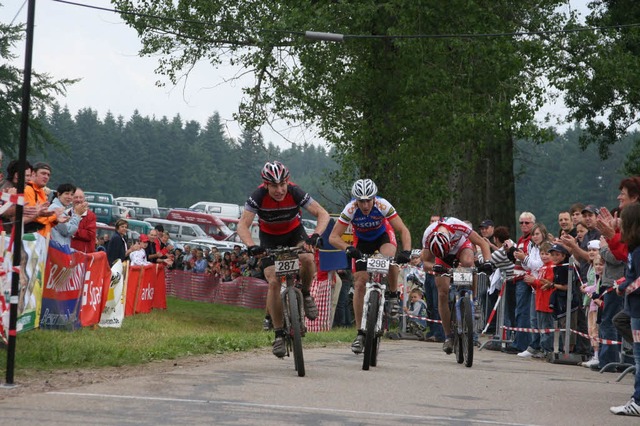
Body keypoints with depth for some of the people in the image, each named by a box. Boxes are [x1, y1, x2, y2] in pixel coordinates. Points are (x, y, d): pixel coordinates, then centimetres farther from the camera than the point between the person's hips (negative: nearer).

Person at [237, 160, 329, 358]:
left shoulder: (295, 193, -27)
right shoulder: (258, 197, -28)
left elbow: (323, 214, -30)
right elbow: (243, 225, -32)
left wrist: (314, 236, -48)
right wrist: (251, 246, -51)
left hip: (294, 232, 0)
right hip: (270, 238, 0)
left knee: (307, 259, -32)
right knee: (274, 282, -16)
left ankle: (305, 294, -2)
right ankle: (279, 334, -7)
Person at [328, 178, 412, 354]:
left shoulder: (383, 205, -33)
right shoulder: (350, 209, -31)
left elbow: (403, 230, -31)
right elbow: (333, 237, -32)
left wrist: (406, 251, -48)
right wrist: (348, 248, -50)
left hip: (383, 235, -1)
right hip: (362, 241, 1)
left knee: (391, 257, -36)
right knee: (359, 283, -10)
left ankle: (393, 295, -9)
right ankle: (360, 333, -3)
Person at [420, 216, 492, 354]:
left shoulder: (458, 226, -39)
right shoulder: (428, 236, -33)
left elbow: (483, 243, -30)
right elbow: (426, 263, -27)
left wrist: (487, 261, -45)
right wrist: (434, 267, -49)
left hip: (461, 246, -1)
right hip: (442, 256, 1)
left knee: (468, 262, -39)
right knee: (443, 293, -11)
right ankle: (448, 335, -1)